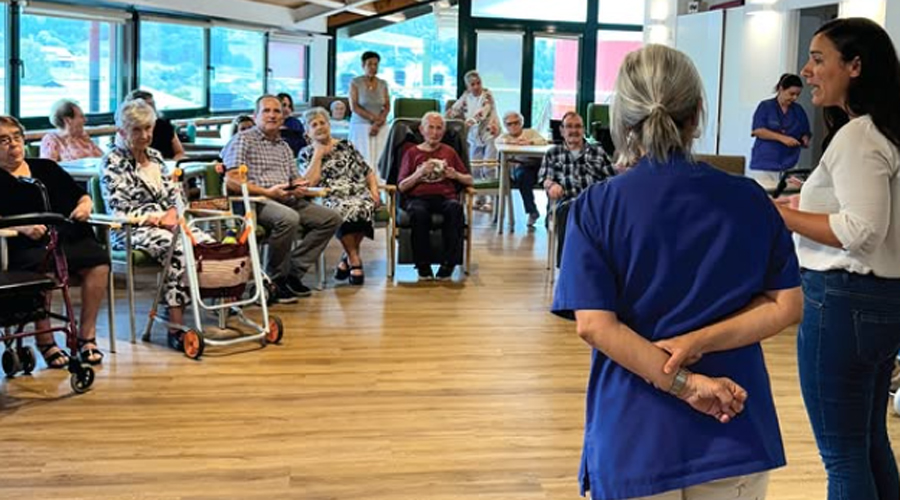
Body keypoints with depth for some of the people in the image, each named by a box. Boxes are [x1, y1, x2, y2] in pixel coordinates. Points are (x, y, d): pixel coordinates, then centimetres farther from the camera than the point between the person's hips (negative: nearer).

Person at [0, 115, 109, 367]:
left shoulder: (46, 167, 27)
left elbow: (82, 195, 27)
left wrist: (85, 205, 4)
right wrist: (22, 227, -20)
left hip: (71, 238, 4)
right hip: (28, 246, -4)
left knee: (99, 261, -26)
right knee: (42, 267, -37)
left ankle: (87, 336, -18)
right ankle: (45, 340, -22)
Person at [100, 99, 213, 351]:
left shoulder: (155, 157, 18)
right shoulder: (112, 162, -2)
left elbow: (175, 194, 18)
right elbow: (119, 210, -10)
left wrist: (173, 213, -6)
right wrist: (159, 218, -16)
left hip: (165, 222, 7)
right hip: (131, 231, -6)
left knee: (208, 244, -23)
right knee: (178, 248, -36)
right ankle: (175, 328, -37)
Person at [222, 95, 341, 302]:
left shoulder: (284, 147, 26)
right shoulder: (242, 140, 2)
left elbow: (296, 178, 25)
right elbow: (231, 181, -10)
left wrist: (300, 187, -1)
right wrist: (267, 192, -19)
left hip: (288, 200, 8)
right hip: (256, 201, -8)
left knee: (331, 218, -8)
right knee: (289, 218, -37)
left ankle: (293, 272, -9)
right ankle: (275, 281, -20)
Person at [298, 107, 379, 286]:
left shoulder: (346, 146, 20)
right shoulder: (306, 154, 16)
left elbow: (368, 172, 19)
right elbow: (309, 182, -3)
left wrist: (374, 189, 1)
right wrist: (318, 154, 2)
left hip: (359, 195, 2)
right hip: (331, 199, -1)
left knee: (360, 209, -37)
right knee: (343, 210, -39)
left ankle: (348, 258, -16)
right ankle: (355, 260, -25)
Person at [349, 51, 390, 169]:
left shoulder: (383, 84, 9)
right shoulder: (355, 83, 0)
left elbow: (387, 107, 6)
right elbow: (354, 107, -5)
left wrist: (378, 124, -9)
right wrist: (373, 117, -12)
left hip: (381, 128, 3)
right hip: (360, 127, -3)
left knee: (379, 160, -5)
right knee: (363, 160, -10)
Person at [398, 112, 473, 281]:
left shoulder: (449, 152, 24)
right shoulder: (412, 153, 18)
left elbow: (470, 181, 23)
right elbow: (401, 187, 9)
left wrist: (456, 175, 2)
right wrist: (420, 173, -6)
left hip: (445, 196, 1)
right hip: (418, 197, -1)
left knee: (455, 208, -37)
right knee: (419, 212, -39)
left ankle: (448, 264, -31)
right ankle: (423, 265, -27)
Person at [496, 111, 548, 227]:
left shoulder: (531, 132, 19)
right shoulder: (505, 136, 20)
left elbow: (543, 141, 0)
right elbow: (498, 141, -4)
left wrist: (529, 142, -18)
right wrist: (511, 141, -21)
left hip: (536, 164, 1)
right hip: (520, 166, -1)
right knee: (523, 175, -35)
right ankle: (532, 211, -28)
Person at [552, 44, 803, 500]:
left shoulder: (595, 207, -8)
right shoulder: (749, 200, 0)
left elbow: (593, 325, -15)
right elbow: (786, 306, -2)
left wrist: (685, 384, -15)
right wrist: (698, 342, -11)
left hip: (633, 442, -2)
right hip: (736, 437, 2)